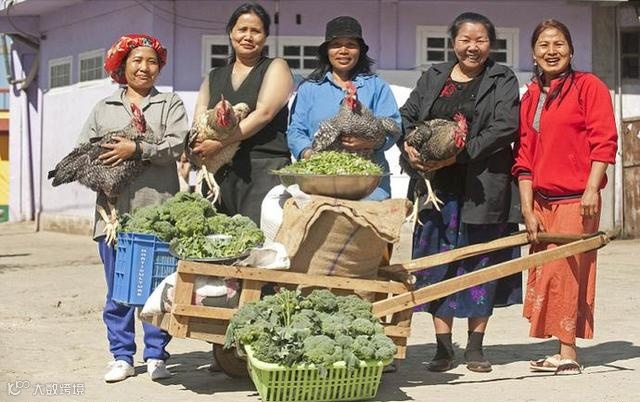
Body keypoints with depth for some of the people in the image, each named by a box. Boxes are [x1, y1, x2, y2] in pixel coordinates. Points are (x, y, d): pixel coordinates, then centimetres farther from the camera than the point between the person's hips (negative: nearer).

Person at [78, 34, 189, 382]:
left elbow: (176, 144, -5)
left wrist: (138, 149, -17)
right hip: (113, 210, 2)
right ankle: (122, 357, 11)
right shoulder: (103, 109, 17)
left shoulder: (170, 105, 11)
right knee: (118, 288, 4)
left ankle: (155, 356, 9)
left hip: (158, 211, -2)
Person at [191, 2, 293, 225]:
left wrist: (220, 142, -15)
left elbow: (264, 113, -8)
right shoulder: (214, 78, 21)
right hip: (219, 172, 5)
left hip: (264, 169, -4)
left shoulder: (275, 68, 7)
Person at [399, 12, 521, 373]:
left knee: (481, 263, 3)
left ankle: (476, 347, 15)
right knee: (438, 263, 3)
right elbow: (407, 117, 13)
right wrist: (409, 146, -9)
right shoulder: (433, 78, 15)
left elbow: (504, 127, -10)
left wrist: (459, 155, -18)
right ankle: (444, 348, 10)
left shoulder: (502, 80, 4)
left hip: (484, 189, -3)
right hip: (437, 187, 3)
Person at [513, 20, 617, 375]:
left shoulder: (588, 86, -2)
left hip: (576, 199, -6)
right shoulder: (531, 98, 13)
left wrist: (592, 189, -18)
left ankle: (568, 352, -1)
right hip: (542, 201, 6)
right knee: (546, 274, 6)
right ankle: (563, 352, 13)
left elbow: (604, 141, -9)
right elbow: (525, 157, 10)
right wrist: (528, 211, 3)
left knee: (569, 272, -7)